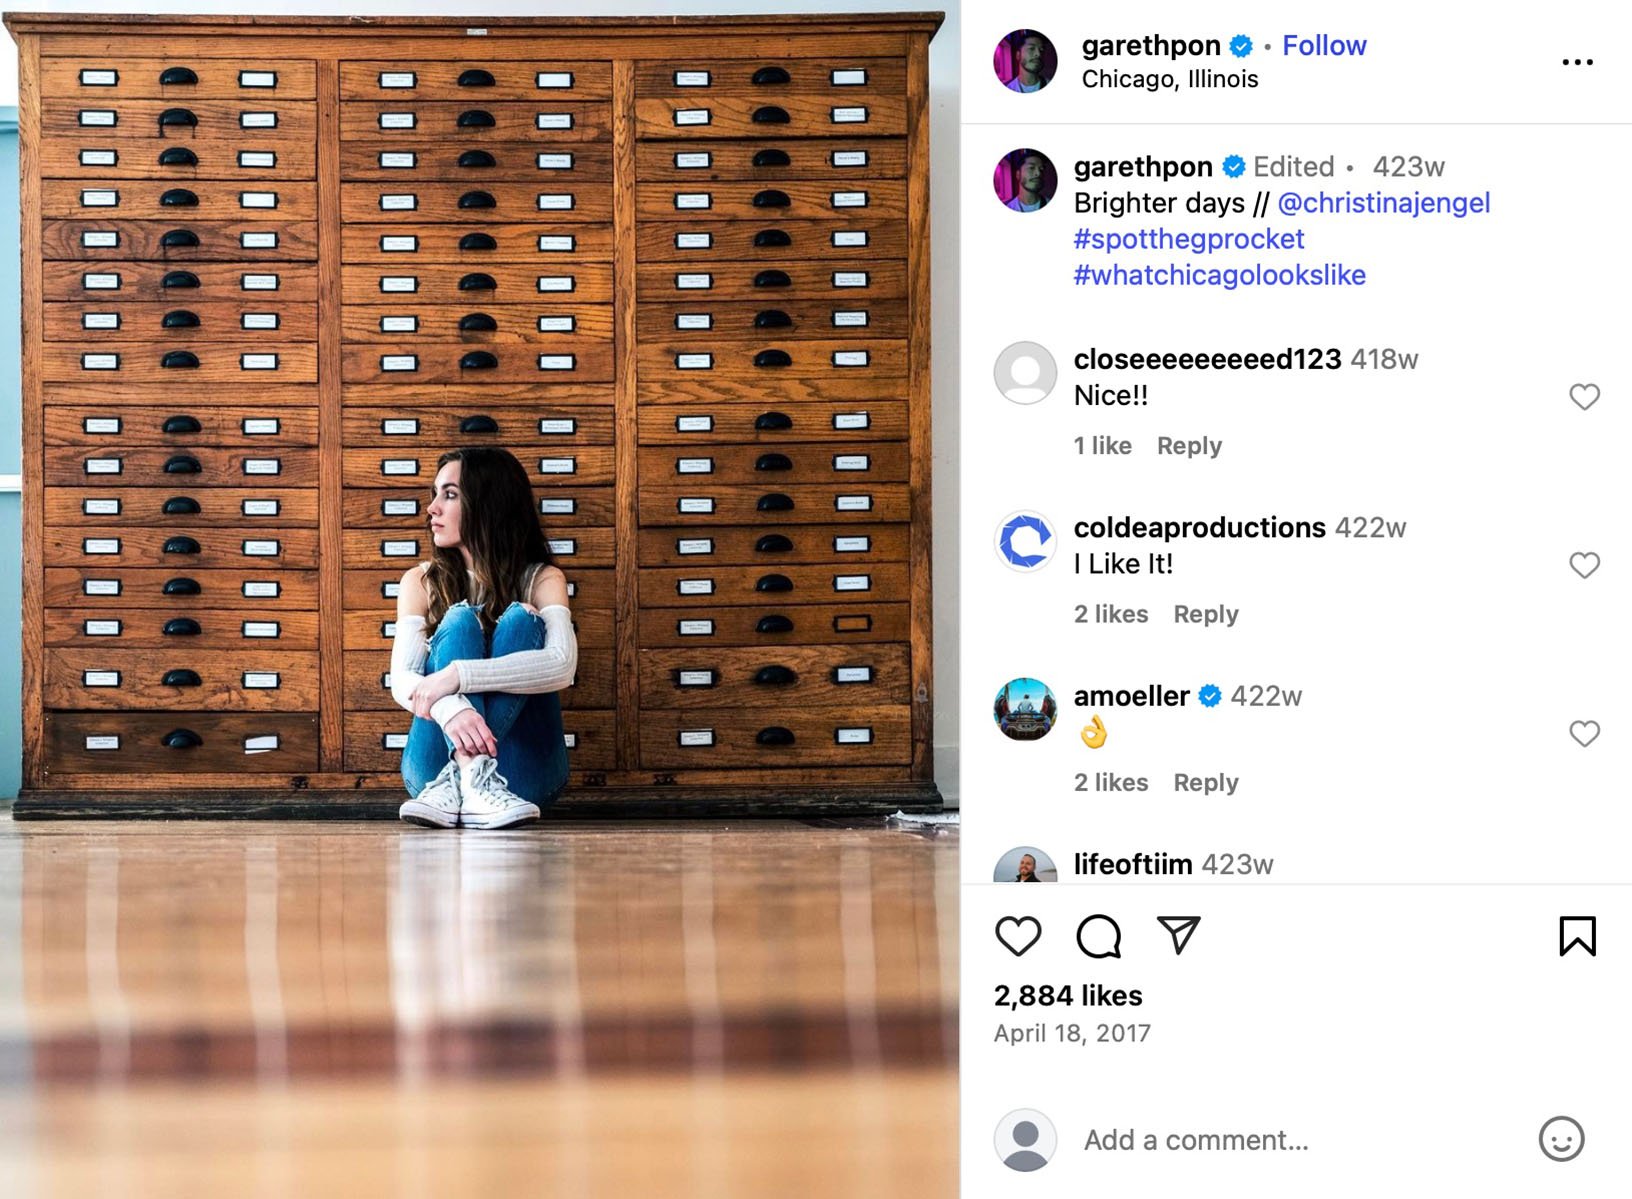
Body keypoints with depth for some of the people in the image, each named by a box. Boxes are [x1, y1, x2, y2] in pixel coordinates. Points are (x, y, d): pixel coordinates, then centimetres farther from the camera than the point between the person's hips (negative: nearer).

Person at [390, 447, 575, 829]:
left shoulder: (542, 580, 5)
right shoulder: (422, 582, 10)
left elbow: (561, 666, -16)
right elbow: (401, 680, -6)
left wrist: (458, 676, -29)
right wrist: (449, 710, -31)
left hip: (524, 768, -1)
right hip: (436, 762, 1)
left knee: (520, 619, -20)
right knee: (460, 619, -19)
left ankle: (456, 785, -40)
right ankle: (472, 781, -45)